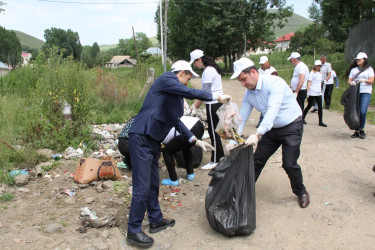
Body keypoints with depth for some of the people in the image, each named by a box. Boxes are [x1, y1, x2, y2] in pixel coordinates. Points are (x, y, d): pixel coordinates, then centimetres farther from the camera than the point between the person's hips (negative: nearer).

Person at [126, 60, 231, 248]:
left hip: (152, 140, 10)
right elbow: (191, 92, -19)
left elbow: (176, 121, 23)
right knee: (142, 187, -6)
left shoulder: (172, 90, 19)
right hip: (141, 138, -10)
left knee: (153, 183, 18)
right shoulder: (166, 79, -6)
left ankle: (156, 220, 32)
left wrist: (196, 141, 22)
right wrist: (217, 97, -8)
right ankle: (133, 231, 6)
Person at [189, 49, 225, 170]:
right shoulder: (212, 68, 15)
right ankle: (221, 156, 26)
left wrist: (196, 107, -8)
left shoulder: (208, 71, -16)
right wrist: (195, 103, 15)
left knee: (213, 132, -2)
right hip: (218, 102, 10)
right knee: (214, 131, 16)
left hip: (213, 104, -10)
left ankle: (215, 161, 8)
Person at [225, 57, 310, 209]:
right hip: (272, 129, 6)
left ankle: (301, 192, 18)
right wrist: (233, 141, -13)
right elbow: (241, 118, -2)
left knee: (289, 164, -9)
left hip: (292, 127, -6)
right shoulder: (249, 94, -4)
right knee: (257, 160, 5)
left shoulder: (274, 82, -26)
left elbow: (273, 110, -38)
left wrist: (257, 134, -48)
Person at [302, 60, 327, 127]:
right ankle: (302, 118, 20)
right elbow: (309, 83, -10)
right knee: (309, 106, 3)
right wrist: (308, 92, -17)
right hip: (312, 93, -6)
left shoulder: (320, 73, 15)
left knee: (320, 107, 0)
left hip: (319, 93, 6)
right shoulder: (312, 73, -5)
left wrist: (321, 91, 19)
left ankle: (320, 122, 5)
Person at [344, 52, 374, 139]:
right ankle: (356, 131, 10)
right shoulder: (353, 70, 16)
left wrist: (364, 80, -18)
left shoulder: (369, 69, 8)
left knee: (362, 111, -17)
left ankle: (361, 129, 2)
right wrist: (351, 82, -14)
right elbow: (349, 80, 9)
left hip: (365, 93, -3)